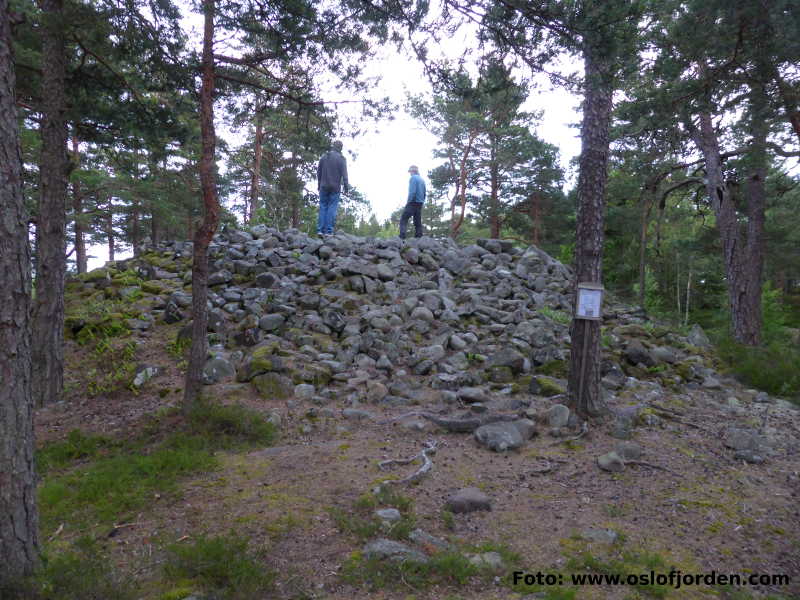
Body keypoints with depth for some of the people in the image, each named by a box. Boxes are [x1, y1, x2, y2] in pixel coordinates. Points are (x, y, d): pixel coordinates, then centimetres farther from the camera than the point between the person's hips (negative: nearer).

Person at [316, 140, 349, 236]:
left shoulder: (324, 157, 9)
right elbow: (344, 174, -9)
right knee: (332, 208, -2)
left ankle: (320, 230, 1)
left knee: (323, 207, 7)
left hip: (324, 186, 4)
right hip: (335, 187, -3)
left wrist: (319, 185, 22)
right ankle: (328, 231, -7)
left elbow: (318, 172, 14)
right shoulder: (341, 158, -4)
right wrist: (346, 187, -7)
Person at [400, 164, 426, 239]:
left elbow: (412, 192, -18)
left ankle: (402, 238, -23)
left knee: (403, 220, -9)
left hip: (413, 203, -8)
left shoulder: (413, 178, -7)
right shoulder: (422, 180, 17)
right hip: (420, 205, 8)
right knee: (418, 223, 7)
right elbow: (424, 193, 18)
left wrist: (408, 202, -13)